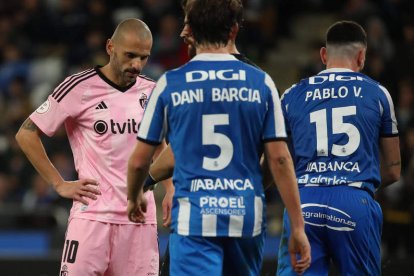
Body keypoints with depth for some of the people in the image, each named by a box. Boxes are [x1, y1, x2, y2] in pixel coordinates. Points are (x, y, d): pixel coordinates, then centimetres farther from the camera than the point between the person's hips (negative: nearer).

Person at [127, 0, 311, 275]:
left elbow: (139, 161, 5)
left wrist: (134, 199, 27)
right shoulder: (261, 83, 2)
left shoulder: (169, 84, 0)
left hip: (194, 219, -2)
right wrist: (298, 227, 3)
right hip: (248, 216, 2)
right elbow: (280, 158, -1)